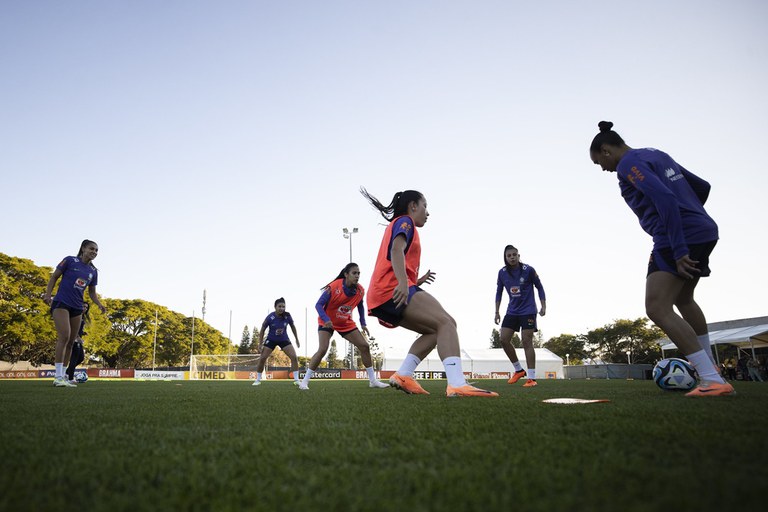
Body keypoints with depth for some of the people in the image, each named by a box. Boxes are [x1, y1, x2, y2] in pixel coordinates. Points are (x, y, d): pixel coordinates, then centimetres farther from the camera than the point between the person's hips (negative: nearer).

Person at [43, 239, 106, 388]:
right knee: (64, 336, -19)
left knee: (71, 342, 6)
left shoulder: (93, 271, 10)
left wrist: (99, 304, 0)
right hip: (61, 303, -6)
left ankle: (62, 376, 13)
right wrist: (48, 294, -10)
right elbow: (54, 276, 2)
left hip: (77, 307, 6)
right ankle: (58, 376, -18)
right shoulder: (70, 261, -2)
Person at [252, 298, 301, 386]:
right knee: (262, 358, -8)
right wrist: (260, 343, -10)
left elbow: (293, 327, 2)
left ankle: (296, 379, -4)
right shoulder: (270, 317, -22)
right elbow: (262, 330, -8)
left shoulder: (287, 316, -18)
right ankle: (258, 379, 11)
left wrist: (297, 339, 6)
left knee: (294, 357, -13)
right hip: (271, 340, -1)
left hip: (284, 339, 1)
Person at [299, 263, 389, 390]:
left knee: (364, 346, -2)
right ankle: (305, 381, -9)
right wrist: (326, 319, -40)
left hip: (346, 323, 5)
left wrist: (363, 324, 1)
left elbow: (360, 306, 8)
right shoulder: (333, 287, -27)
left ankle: (373, 380, 10)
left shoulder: (360, 290, -12)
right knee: (322, 349, -22)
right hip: (327, 322, -5)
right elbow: (318, 305, -25)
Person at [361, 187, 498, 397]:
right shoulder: (405, 221, 4)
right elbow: (396, 250, -17)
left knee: (436, 329, 11)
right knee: (446, 322, -18)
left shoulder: (396, 225, 33)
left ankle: (403, 375, -3)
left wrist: (416, 280, 27)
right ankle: (457, 384, -36)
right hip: (393, 290, -10)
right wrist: (403, 282, -31)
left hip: (381, 297, 10)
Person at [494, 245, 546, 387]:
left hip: (528, 311, -5)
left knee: (527, 342, -9)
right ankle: (518, 370, 14)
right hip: (512, 311, 5)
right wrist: (497, 312, 8)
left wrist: (543, 306, -6)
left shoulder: (528, 270, -11)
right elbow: (499, 292, 10)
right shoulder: (502, 273, -1)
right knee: (503, 339, -3)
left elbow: (539, 287, 0)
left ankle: (532, 378, -3)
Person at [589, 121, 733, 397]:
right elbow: (702, 186, 24)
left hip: (679, 239, -10)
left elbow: (665, 198, -22)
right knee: (683, 300, 26)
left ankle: (713, 380, -17)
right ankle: (708, 365, 37)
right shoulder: (657, 155, 20)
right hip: (704, 232, 10)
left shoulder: (629, 163, -8)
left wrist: (679, 250, -24)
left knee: (658, 309, -13)